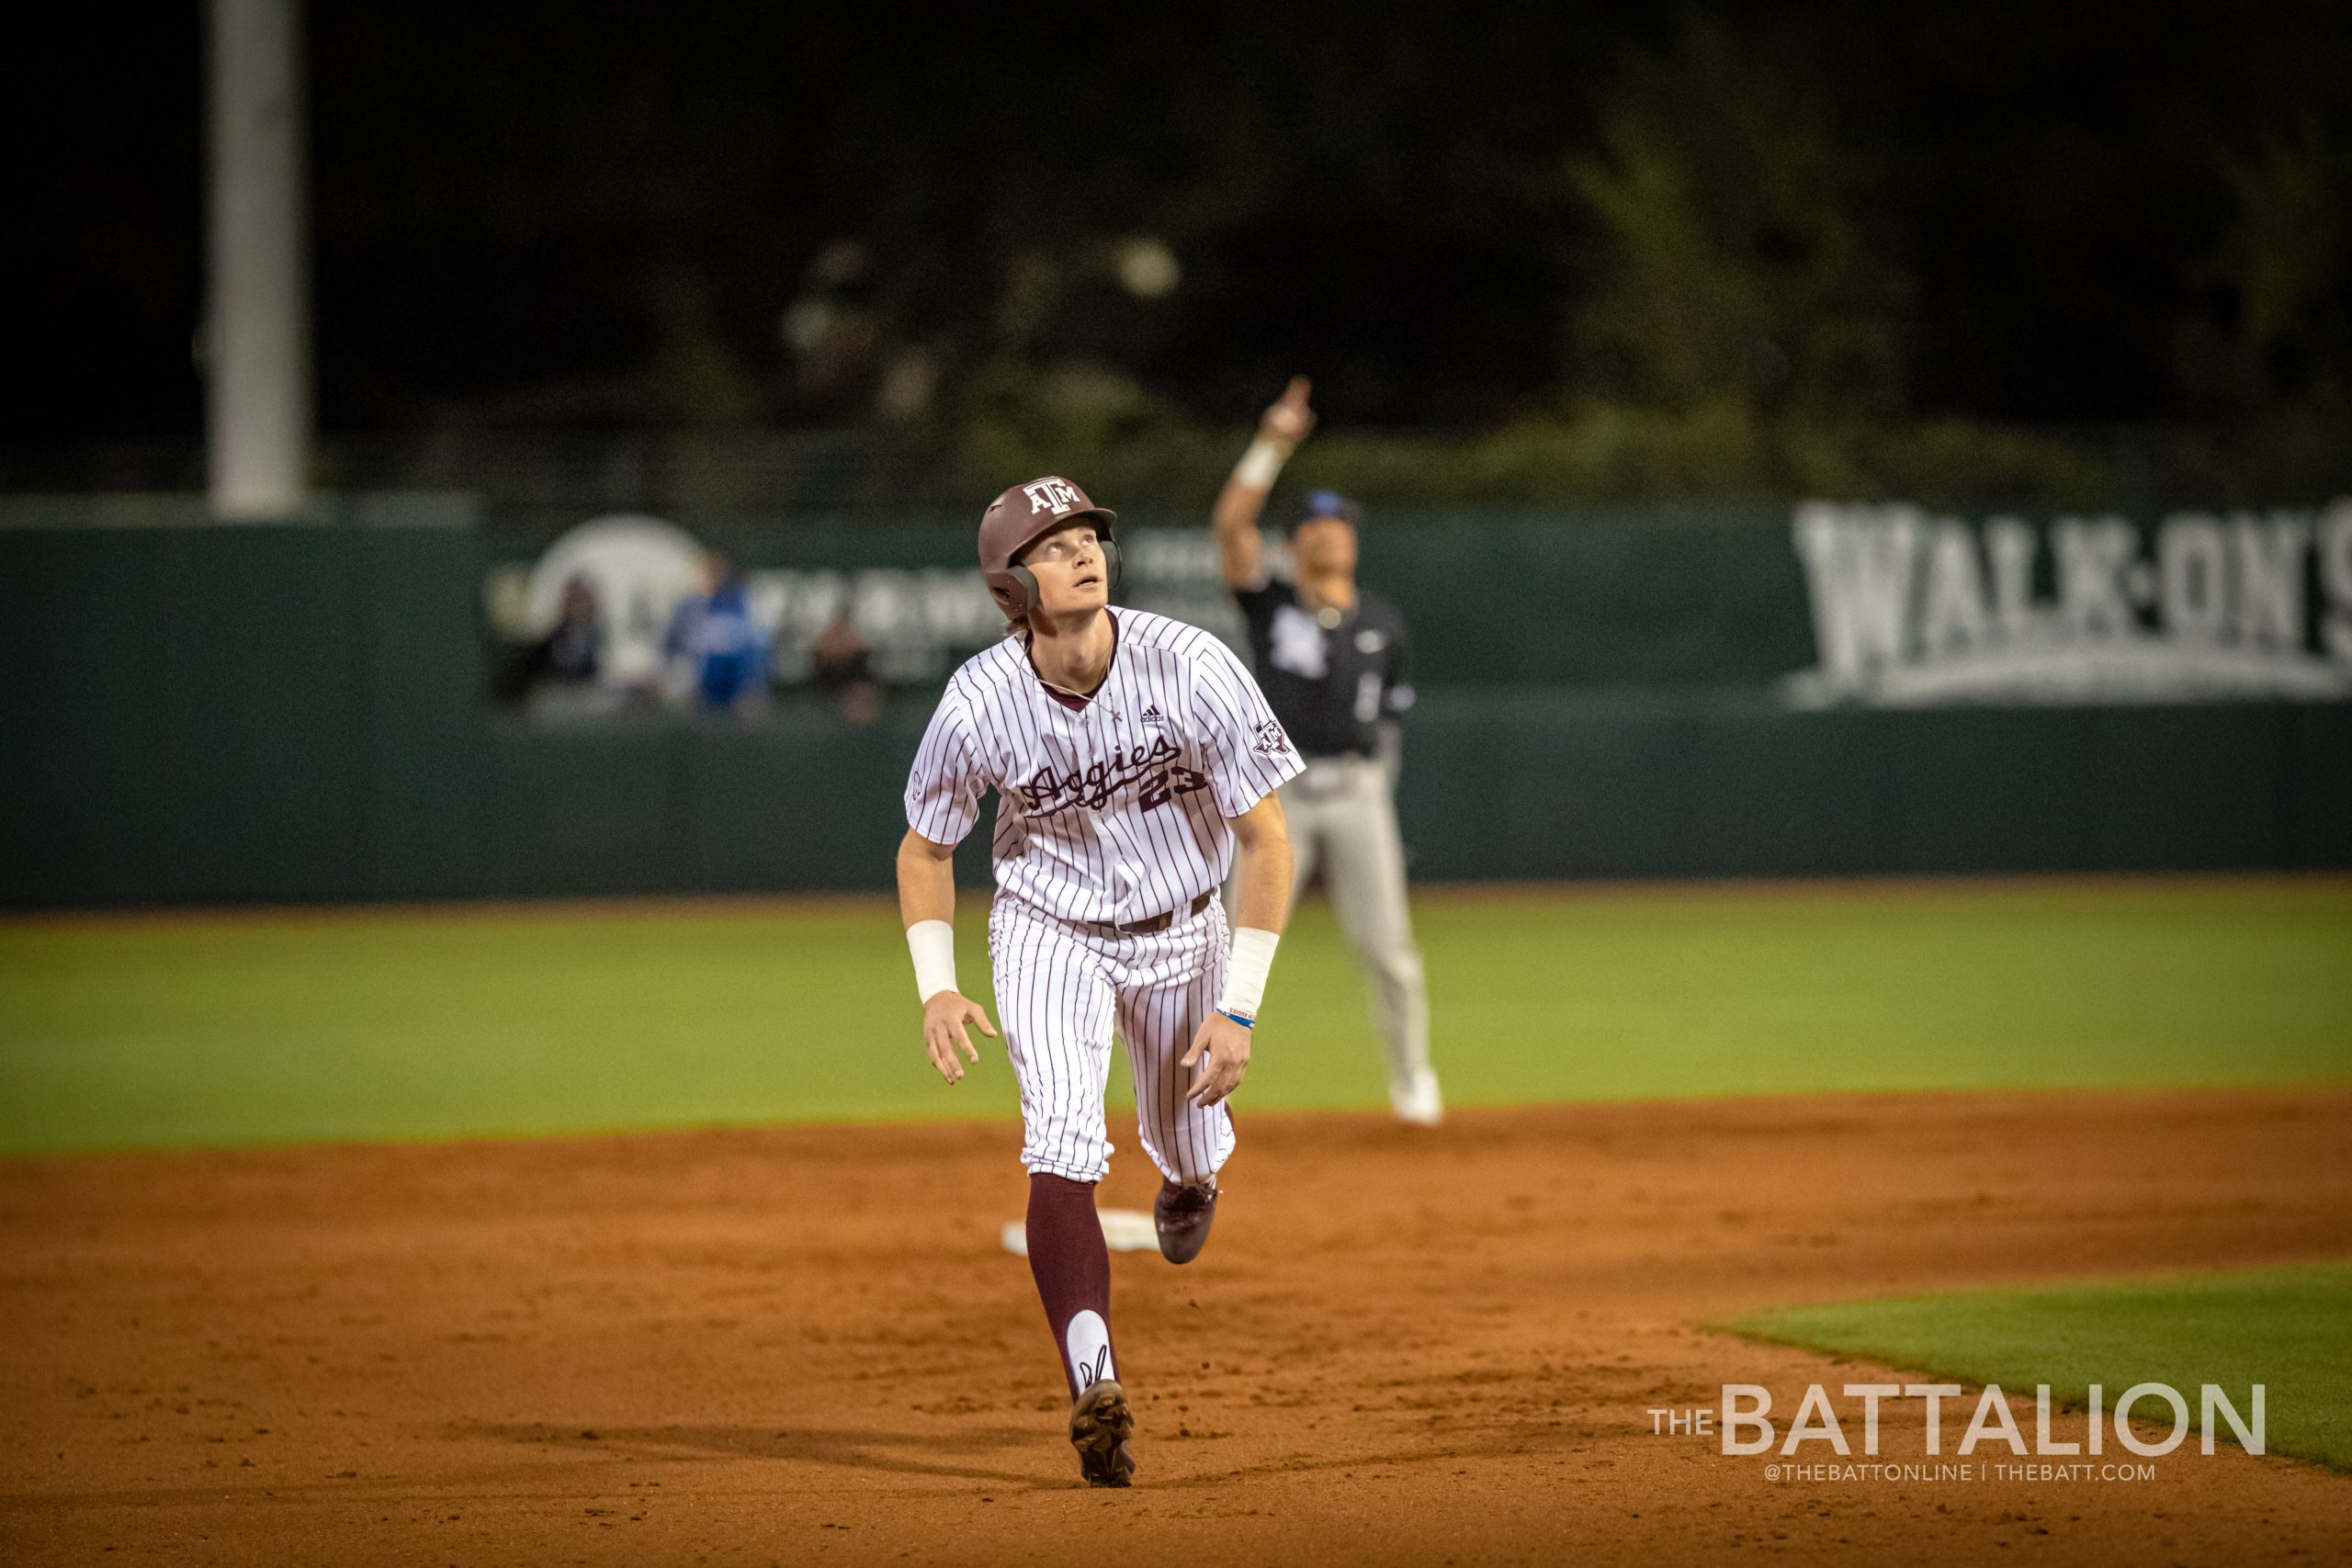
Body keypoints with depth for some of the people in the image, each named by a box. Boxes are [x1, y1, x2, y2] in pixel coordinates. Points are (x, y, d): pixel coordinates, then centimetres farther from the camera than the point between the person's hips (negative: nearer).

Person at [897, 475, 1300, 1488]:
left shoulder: (1190, 668, -27)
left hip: (1183, 932, 1)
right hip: (1049, 932, -1)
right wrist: (936, 988, -17)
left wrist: (1238, 1010, -23)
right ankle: (1094, 1387, -30)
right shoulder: (980, 703, -23)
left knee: (1191, 1144, 17)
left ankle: (1188, 1174, 57)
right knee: (1063, 1149, -23)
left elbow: (1266, 842, -19)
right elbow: (925, 847, -4)